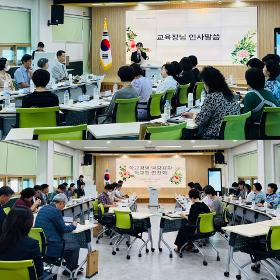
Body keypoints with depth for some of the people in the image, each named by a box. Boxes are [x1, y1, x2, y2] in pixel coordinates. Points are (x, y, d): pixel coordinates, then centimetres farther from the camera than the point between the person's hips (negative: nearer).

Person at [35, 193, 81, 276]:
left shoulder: (43, 209, 9)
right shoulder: (56, 211, -18)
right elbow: (63, 229, -12)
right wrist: (73, 226, 6)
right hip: (51, 248, -9)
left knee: (67, 241, 28)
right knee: (76, 245, 10)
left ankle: (72, 266, 34)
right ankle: (70, 269, 23)